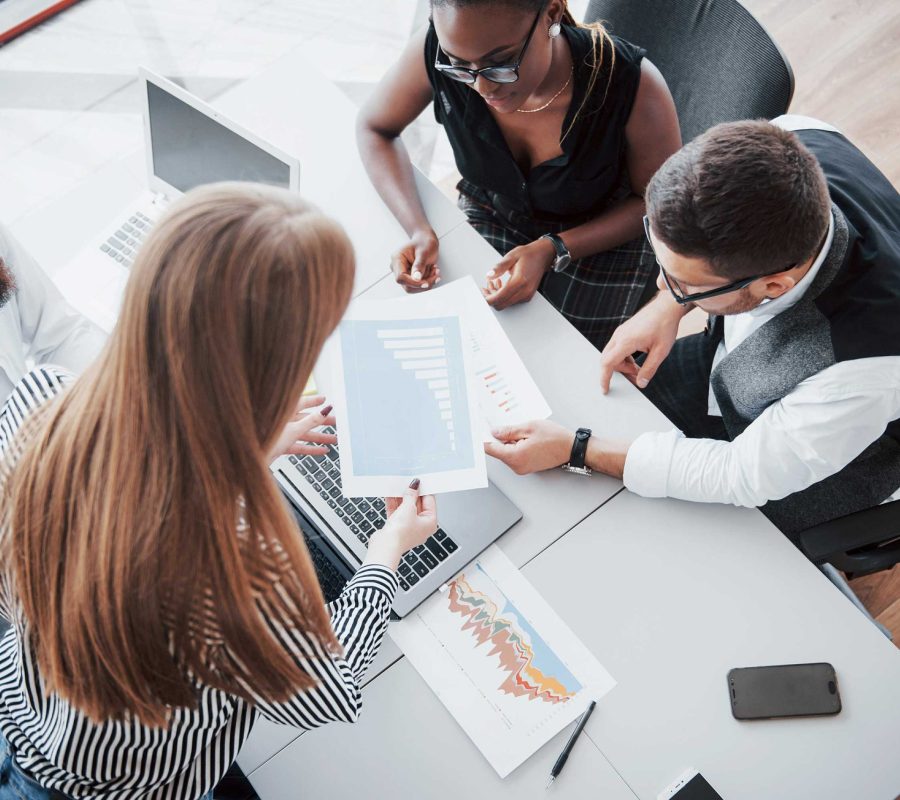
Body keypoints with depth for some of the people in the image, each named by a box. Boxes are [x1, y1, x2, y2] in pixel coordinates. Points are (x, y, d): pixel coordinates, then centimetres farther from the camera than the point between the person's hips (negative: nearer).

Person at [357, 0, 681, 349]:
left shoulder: (633, 85, -32)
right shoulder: (434, 52, -27)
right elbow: (374, 128, -8)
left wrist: (553, 251, -30)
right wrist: (418, 229, -24)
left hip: (603, 234, -1)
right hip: (493, 213, 2)